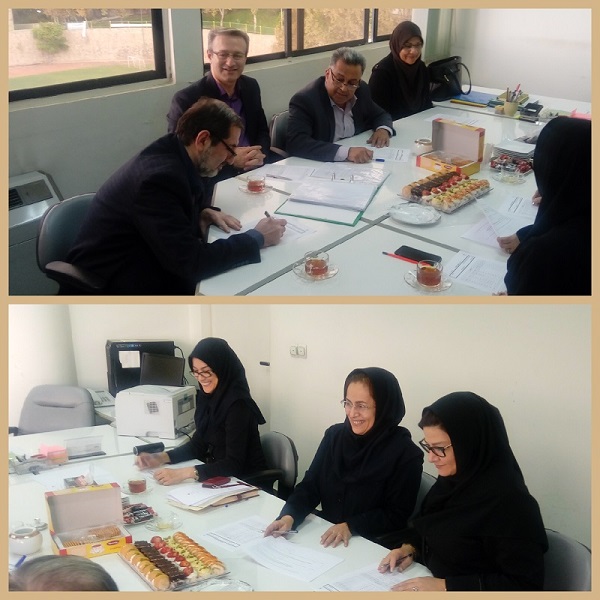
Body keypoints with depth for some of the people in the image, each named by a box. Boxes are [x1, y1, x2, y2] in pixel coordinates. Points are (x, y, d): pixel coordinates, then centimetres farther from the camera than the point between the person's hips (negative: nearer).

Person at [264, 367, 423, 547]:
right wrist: (289, 516, -15)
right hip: (326, 540, 4)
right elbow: (311, 484, 2)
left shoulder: (405, 453, -12)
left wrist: (351, 526, -22)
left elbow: (397, 515, -12)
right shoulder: (334, 435, 3)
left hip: (374, 547, -3)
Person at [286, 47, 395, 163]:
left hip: (358, 165, 6)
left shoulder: (361, 91, 2)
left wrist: (383, 129, -6)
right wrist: (345, 152, -36)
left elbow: (380, 116, 18)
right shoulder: (304, 100, -16)